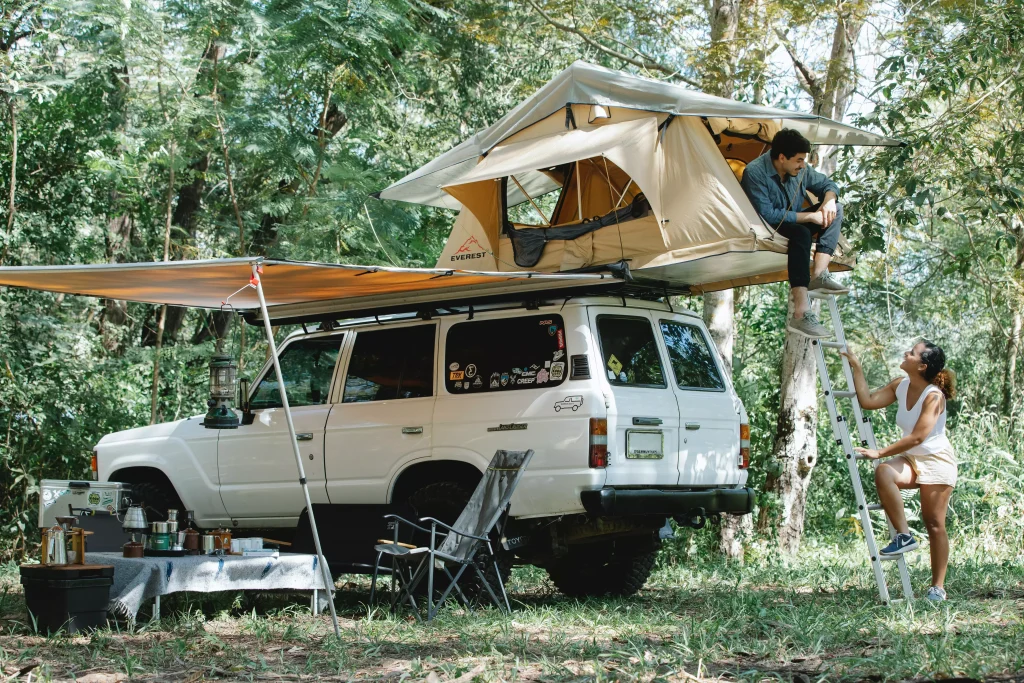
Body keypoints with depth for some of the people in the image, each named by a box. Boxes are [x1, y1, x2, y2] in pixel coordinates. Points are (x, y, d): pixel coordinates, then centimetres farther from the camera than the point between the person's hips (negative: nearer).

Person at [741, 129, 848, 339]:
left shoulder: (799, 170, 0)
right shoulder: (755, 173, -22)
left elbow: (827, 185, 14)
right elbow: (766, 215, -29)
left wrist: (829, 201, -11)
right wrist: (809, 216, -24)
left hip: (792, 225, 8)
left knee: (835, 209, -4)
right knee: (801, 233, -36)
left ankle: (819, 274, -20)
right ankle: (801, 314, -46)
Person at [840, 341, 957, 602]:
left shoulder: (934, 396, -21)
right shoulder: (900, 386, -1)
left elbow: (917, 437, -25)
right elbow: (867, 401, -2)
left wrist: (880, 453, -24)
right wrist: (856, 368, -4)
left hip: (936, 460, -5)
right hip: (910, 459, 5)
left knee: (934, 524, -4)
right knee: (883, 472, -29)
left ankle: (938, 588, 2)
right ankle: (904, 535, -22)